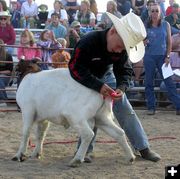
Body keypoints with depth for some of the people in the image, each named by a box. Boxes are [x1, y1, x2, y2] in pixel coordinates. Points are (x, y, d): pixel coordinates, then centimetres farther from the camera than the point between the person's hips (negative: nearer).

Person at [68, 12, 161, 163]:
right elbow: (75, 68, -36)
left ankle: (143, 147, 4)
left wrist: (121, 87, -35)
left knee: (125, 110, -1)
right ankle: (86, 149, -1)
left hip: (106, 75, 4)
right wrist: (98, 86, -44)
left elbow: (125, 70, -13)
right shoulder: (88, 42, -37)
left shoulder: (122, 46, -21)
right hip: (85, 78, -4)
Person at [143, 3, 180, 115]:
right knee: (149, 82, 3)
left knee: (169, 82, -4)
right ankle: (151, 107, 11)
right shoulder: (146, 26, 2)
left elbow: (169, 42, 4)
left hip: (162, 56, -1)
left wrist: (168, 57, -3)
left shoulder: (166, 25, 2)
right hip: (149, 57, 1)